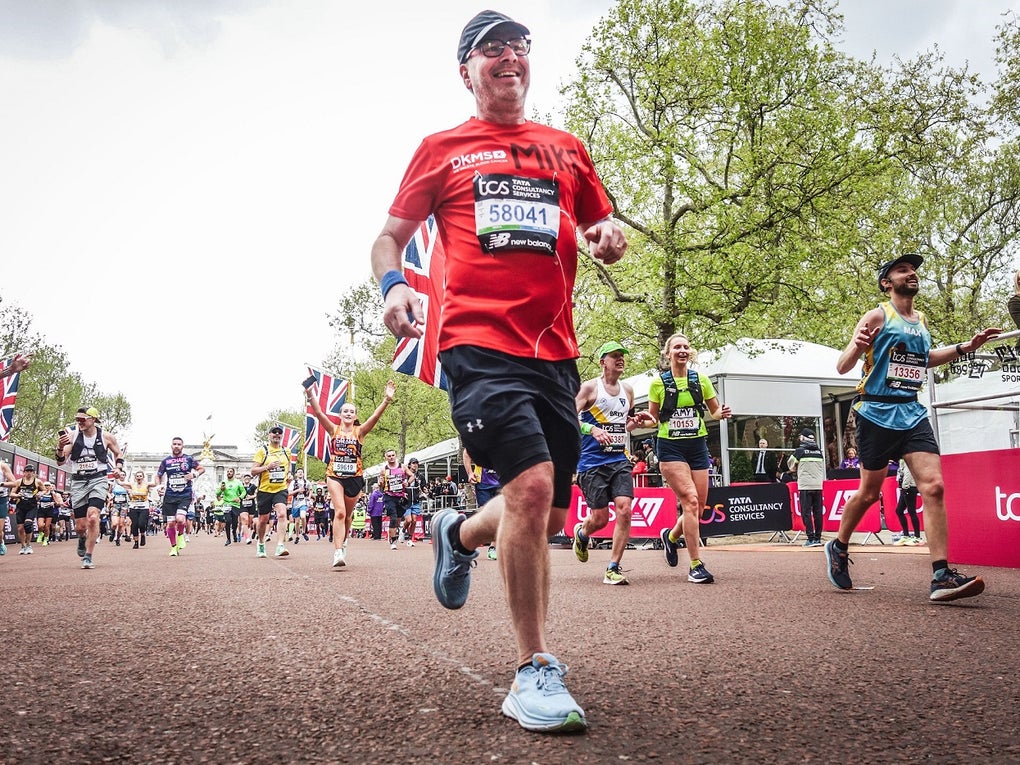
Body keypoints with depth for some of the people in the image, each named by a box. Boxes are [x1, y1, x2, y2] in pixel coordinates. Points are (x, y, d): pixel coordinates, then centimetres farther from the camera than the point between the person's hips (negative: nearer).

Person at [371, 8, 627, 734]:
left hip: (554, 350, 5)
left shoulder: (566, 149, 19)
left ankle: (459, 535, 42)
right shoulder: (442, 149, 11)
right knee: (532, 484, -23)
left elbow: (604, 230, 26)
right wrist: (393, 284, -11)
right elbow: (391, 236, 11)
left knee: (548, 517, 9)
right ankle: (535, 671, -8)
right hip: (479, 341, -4)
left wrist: (610, 236, 1)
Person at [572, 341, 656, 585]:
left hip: (620, 461, 5)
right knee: (600, 518, -2)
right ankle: (581, 533, 35)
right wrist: (592, 429, -24)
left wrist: (636, 421, 6)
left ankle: (613, 568, -2)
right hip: (592, 462, -5)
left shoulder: (628, 390, 14)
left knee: (625, 510, -11)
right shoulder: (590, 387, -4)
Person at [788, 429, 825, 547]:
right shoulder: (819, 451, 9)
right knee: (818, 512, 7)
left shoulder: (799, 451, -4)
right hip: (818, 485, 5)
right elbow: (823, 468, 17)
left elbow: (791, 465, 6)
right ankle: (818, 538, 9)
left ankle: (811, 539, -8)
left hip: (805, 486, -4)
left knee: (806, 513, -3)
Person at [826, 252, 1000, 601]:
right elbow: (842, 367, -9)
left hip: (913, 412, 5)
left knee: (933, 486, -10)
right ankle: (838, 548, 27)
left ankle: (941, 576, -12)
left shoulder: (921, 321, 14)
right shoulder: (877, 316, -5)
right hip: (877, 413, -5)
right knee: (869, 493, 4)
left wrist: (965, 347, 23)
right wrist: (857, 347, -31)